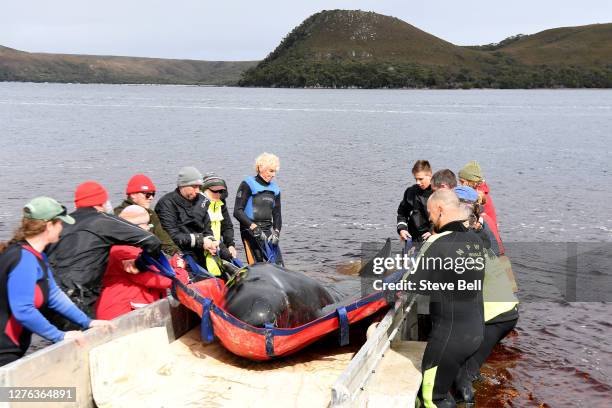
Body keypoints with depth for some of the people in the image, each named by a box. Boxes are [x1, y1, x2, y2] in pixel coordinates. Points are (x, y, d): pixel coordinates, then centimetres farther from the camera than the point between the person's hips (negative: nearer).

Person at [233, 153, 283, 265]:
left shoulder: (275, 188, 15)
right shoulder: (248, 185, -3)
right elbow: (237, 211, -9)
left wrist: (276, 232, 1)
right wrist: (254, 227, -17)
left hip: (268, 230, 6)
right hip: (250, 231, -6)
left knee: (278, 264, -1)